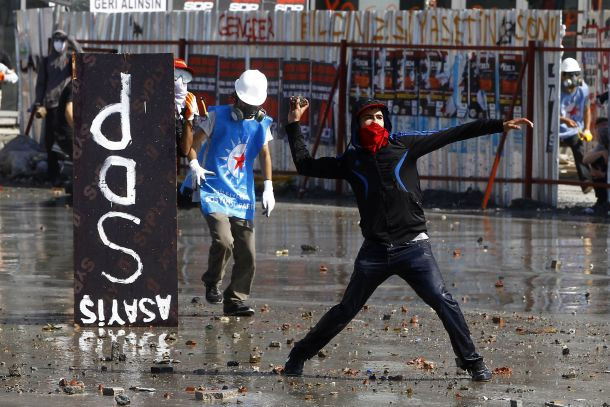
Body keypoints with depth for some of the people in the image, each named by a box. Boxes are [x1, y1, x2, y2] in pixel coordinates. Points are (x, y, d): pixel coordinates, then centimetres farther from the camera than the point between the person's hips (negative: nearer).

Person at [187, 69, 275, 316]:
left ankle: (234, 301, 13)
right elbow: (191, 142, 2)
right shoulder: (218, 116, -2)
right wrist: (194, 164, -18)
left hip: (242, 195, 4)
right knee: (223, 241, -23)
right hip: (214, 191, -4)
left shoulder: (261, 123, 8)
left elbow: (264, 155, 21)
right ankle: (212, 283, 3)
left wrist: (268, 188, 13)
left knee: (247, 254, 0)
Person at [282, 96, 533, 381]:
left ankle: (472, 362, -7)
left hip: (413, 247, -1)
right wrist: (293, 125, 14)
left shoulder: (404, 145, 5)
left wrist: (500, 126, 0)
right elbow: (304, 165, 17)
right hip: (374, 251, 1)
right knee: (345, 311, 6)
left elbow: (452, 135, 3)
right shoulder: (351, 160, 10)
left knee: (443, 302, -14)